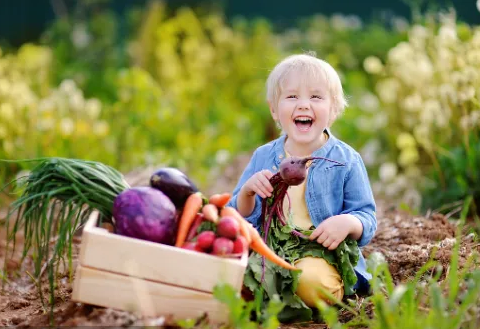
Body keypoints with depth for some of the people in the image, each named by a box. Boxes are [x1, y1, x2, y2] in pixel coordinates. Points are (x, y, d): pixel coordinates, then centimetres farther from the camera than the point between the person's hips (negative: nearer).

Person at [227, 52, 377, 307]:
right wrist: (247, 192, -11)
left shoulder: (346, 160, 3)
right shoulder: (263, 157, 11)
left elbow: (367, 220, 3)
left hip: (323, 256, -2)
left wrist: (348, 223, -20)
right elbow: (239, 218, 10)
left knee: (311, 279, -38)